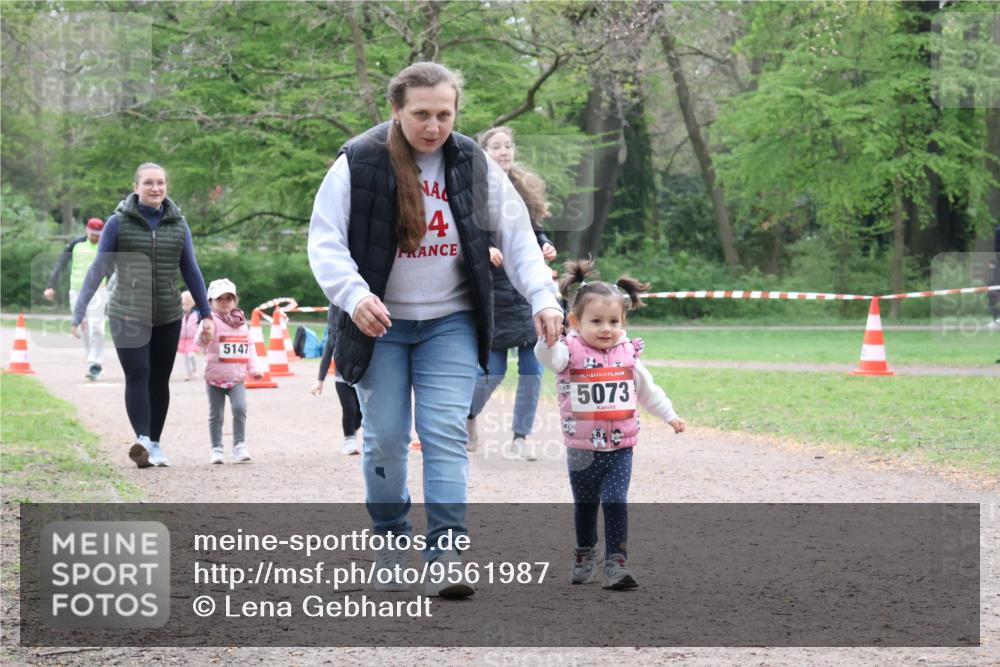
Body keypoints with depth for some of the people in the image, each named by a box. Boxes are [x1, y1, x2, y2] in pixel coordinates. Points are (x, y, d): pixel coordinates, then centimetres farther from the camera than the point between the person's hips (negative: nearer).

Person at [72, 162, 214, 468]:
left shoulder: (177, 224, 7)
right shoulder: (119, 223, -2)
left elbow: (191, 271, 13)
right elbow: (98, 269, -2)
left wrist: (205, 313, 12)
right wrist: (79, 313, -8)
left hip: (168, 317, 3)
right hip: (127, 315, -3)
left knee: (159, 380, 7)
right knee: (137, 375, -16)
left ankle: (154, 444, 17)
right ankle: (142, 440, -26)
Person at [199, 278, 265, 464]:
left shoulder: (241, 323, 8)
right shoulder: (212, 321, -8)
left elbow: (249, 348, 14)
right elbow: (201, 341, -23)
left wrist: (255, 369, 3)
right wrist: (203, 335, -46)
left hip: (237, 378, 3)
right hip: (215, 378, -3)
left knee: (240, 408, -16)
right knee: (216, 414, 6)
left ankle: (239, 446, -10)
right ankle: (216, 449, 16)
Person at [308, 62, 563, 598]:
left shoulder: (475, 166, 0)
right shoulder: (357, 164, -9)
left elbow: (517, 236, 4)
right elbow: (326, 241, -9)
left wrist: (542, 297, -10)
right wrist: (353, 295, -26)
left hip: (450, 323, 1)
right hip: (379, 326, -1)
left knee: (446, 433, -10)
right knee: (385, 437, 1)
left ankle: (447, 553, -12)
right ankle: (390, 543, 21)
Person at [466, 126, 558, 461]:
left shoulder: (525, 189, 12)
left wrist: (546, 246, 1)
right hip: (490, 292, -5)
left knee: (532, 366, -3)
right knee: (493, 369, -3)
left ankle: (521, 435, 10)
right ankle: (468, 415, 28)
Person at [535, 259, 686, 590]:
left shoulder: (627, 354, 3)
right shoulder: (571, 352, -9)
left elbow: (647, 389, 18)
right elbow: (547, 356, -32)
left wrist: (669, 415, 23)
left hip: (620, 448, 1)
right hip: (582, 449, -1)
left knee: (616, 503, -9)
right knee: (585, 505, 15)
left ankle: (617, 563, -9)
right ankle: (585, 556, 34)